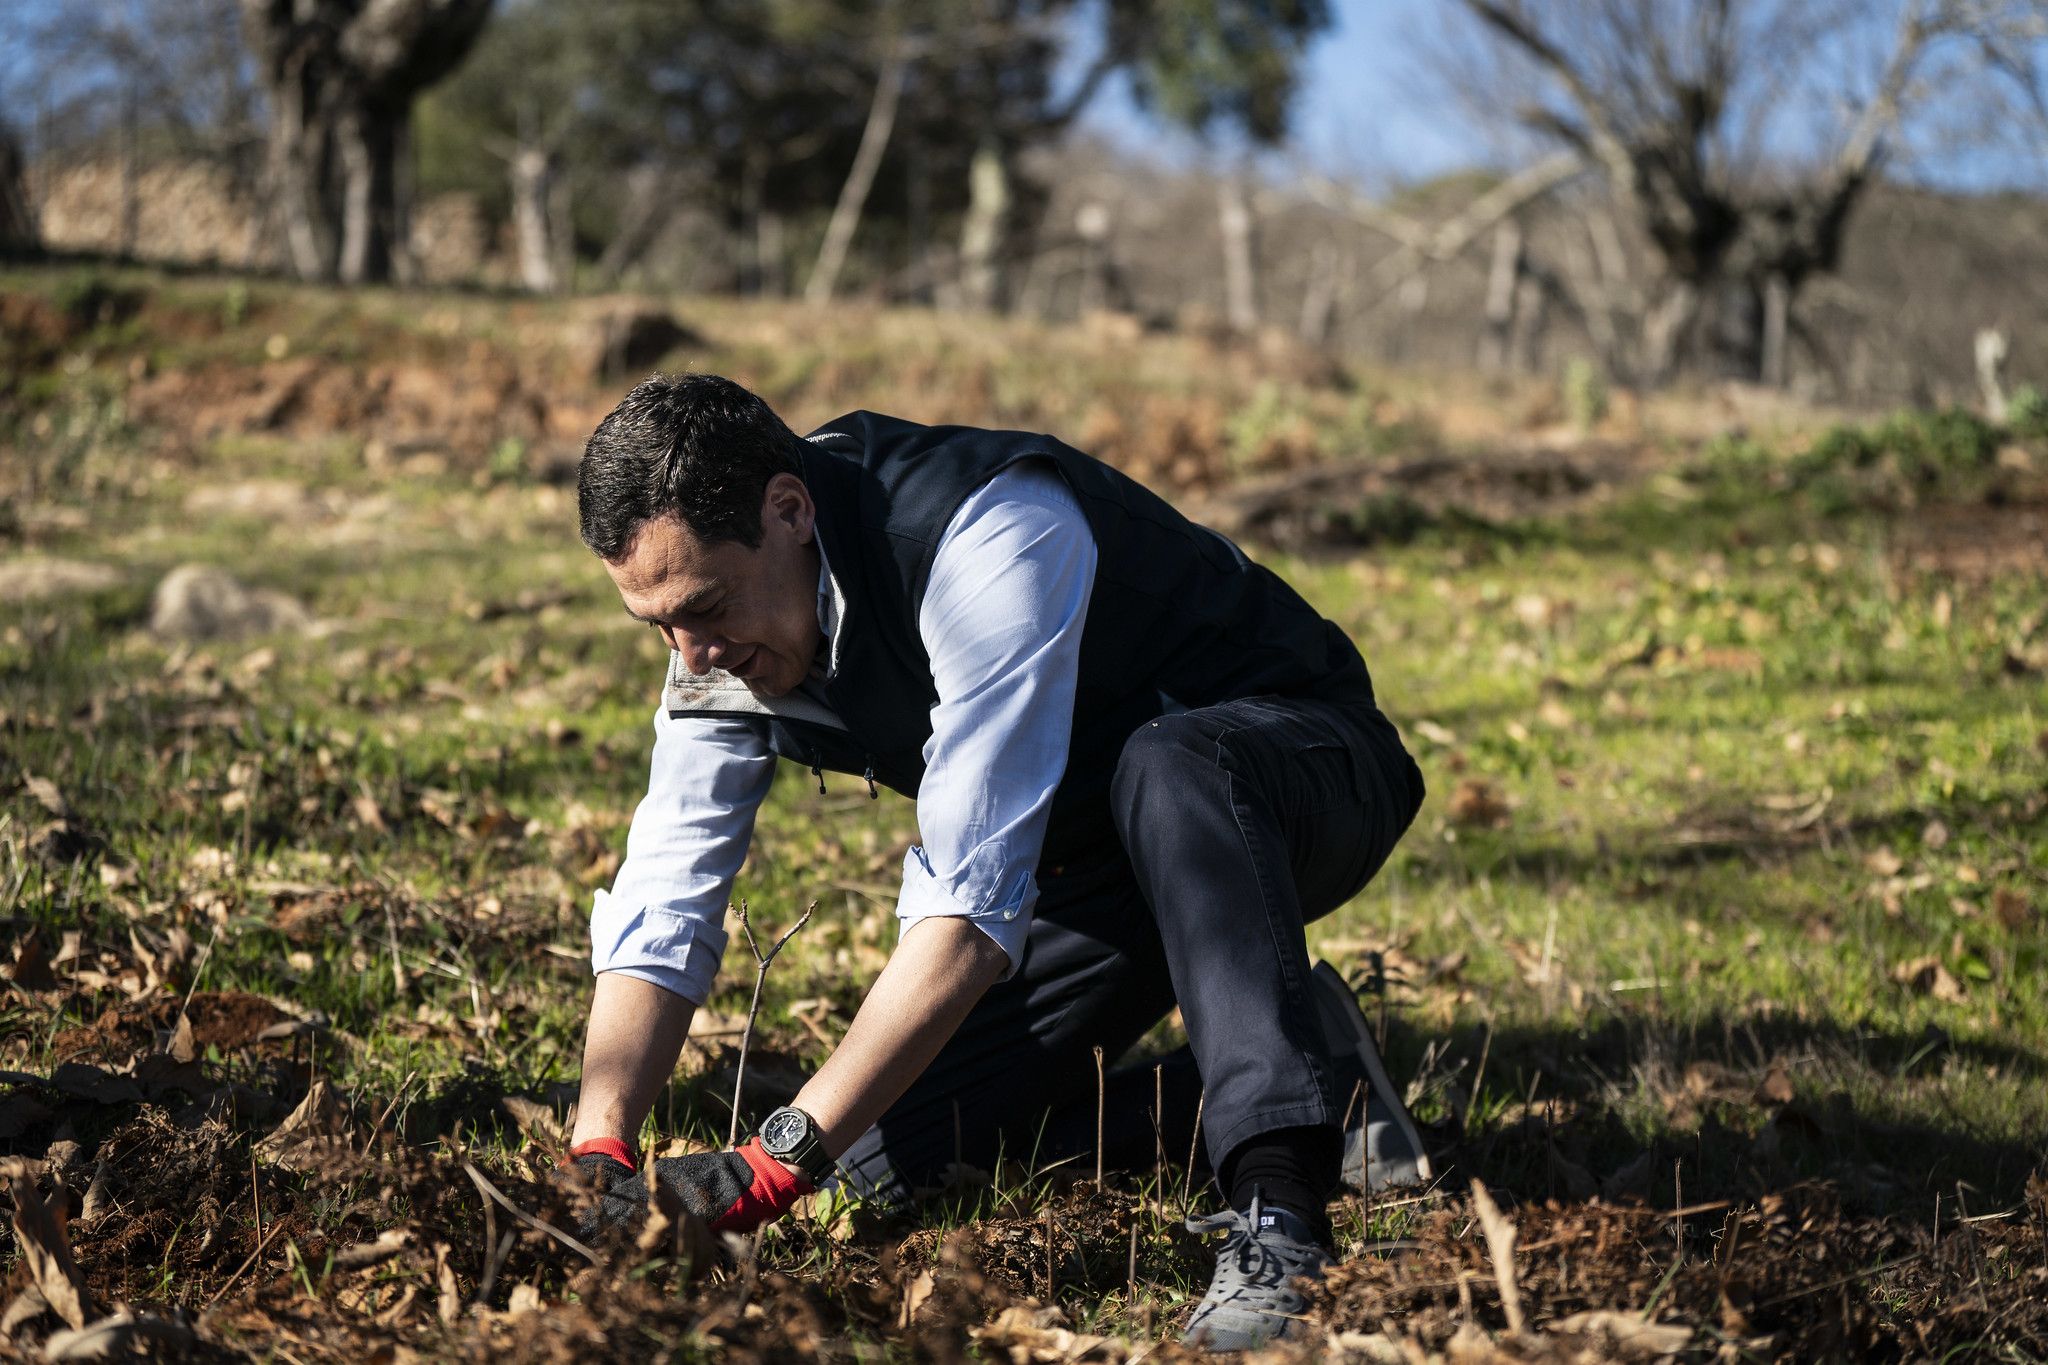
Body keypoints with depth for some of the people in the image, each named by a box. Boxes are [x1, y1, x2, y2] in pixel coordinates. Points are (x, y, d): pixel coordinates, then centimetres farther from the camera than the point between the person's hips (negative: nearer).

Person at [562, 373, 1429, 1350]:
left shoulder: (989, 536, -35)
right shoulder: (722, 632, -11)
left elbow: (971, 903, -41)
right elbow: (661, 910, -10)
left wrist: (779, 1157, -43)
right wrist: (598, 1155, -27)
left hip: (1306, 766, -8)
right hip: (1100, 865, 8)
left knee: (1163, 768, -43)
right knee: (892, 1157, -6)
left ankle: (1280, 1211, -42)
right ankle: (1298, 1080, 3)